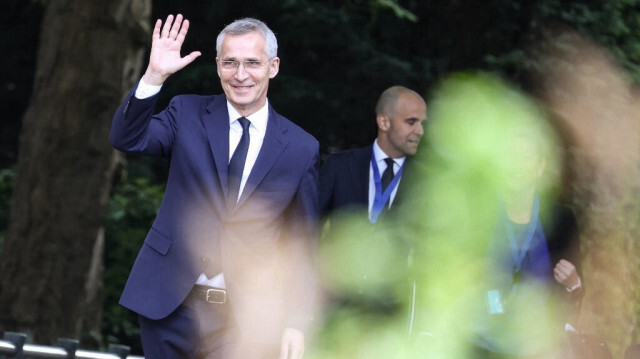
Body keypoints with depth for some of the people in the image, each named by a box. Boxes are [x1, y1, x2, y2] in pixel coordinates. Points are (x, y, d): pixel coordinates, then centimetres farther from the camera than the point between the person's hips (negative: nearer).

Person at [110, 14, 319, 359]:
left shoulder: (301, 148, 3)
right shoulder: (187, 114, 5)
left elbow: (302, 245, 5)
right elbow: (127, 139, -11)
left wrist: (297, 321, -2)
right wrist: (154, 76, -23)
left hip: (244, 318, -1)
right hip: (170, 305, 1)